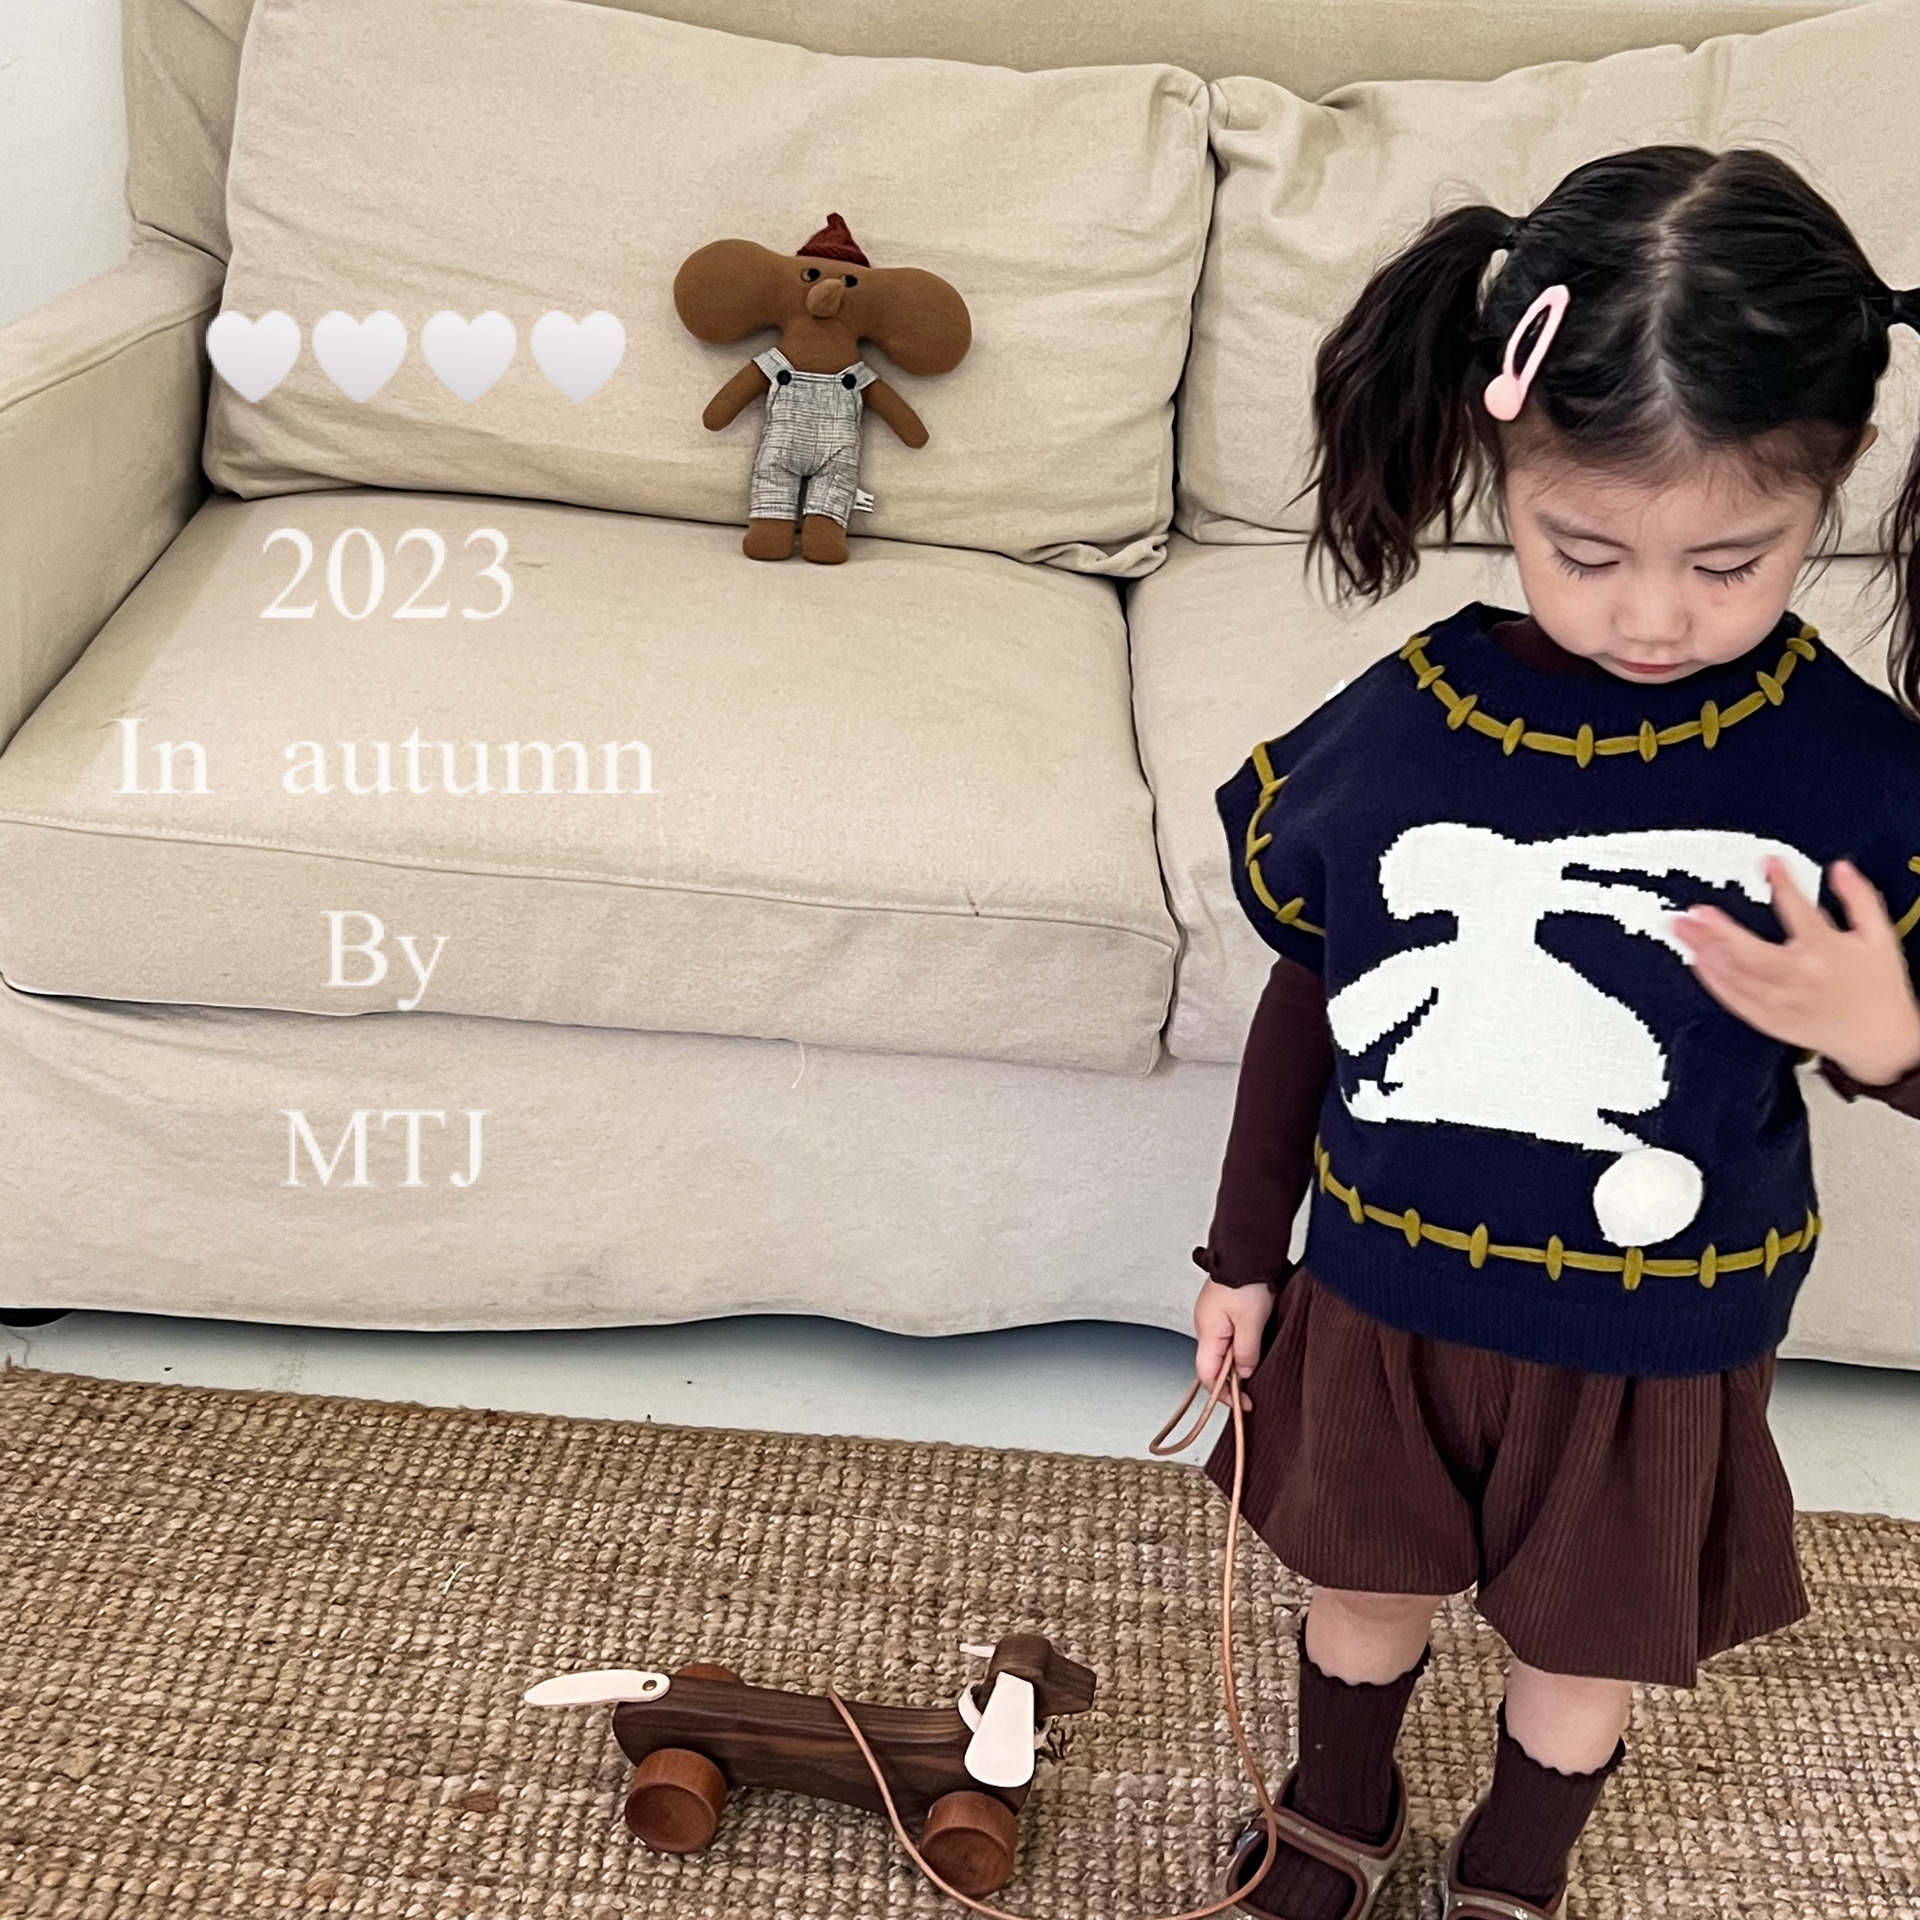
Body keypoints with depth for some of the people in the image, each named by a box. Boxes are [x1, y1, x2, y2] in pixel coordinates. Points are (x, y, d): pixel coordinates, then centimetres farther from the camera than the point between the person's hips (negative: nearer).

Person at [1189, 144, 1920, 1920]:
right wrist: (1244, 1252, 7)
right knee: (1366, 1583, 25)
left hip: (1657, 1345, -1)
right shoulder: (1395, 730, -16)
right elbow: (1308, 997, -1)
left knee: (1588, 1641, 22)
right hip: (1381, 1296, 1)